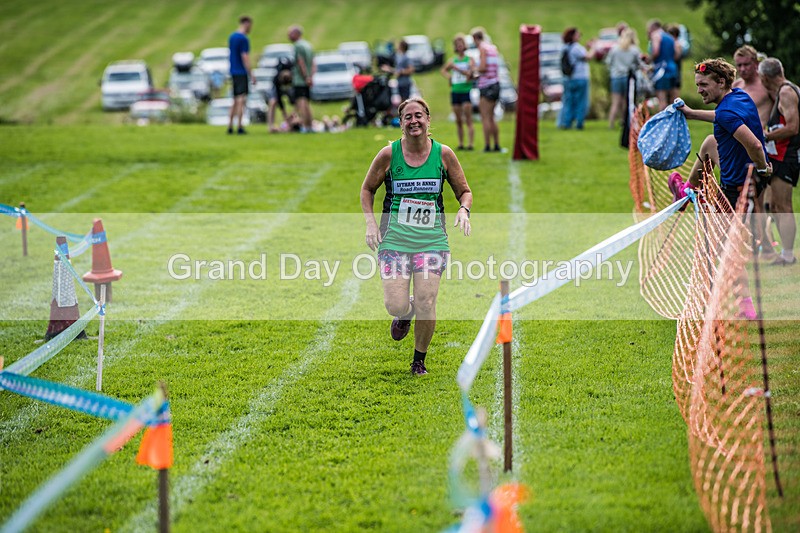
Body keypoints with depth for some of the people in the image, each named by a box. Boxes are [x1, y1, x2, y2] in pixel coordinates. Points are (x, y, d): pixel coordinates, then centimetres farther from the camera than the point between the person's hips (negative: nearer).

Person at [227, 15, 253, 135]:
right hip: (241, 73, -8)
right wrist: (251, 75, -13)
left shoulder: (231, 37, 13)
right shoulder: (244, 39, -14)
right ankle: (240, 127, -7)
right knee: (241, 100, -6)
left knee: (235, 100, 13)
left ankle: (230, 126, 11)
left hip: (233, 72, 8)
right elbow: (245, 58, -17)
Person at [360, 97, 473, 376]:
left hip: (432, 240, 0)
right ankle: (405, 314, 28)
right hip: (394, 239, 0)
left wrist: (463, 209, -9)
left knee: (426, 305, -9)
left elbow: (464, 191, 12)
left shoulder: (443, 154, 2)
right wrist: (370, 222, -2)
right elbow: (367, 189, 12)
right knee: (395, 305, -12)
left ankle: (419, 359, 15)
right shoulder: (389, 154, -1)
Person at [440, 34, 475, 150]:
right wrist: (448, 76, 7)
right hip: (455, 91, 4)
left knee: (468, 119, -11)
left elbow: (469, 73, -15)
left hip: (466, 91, -4)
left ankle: (471, 143, -15)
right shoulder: (452, 61, 11)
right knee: (458, 120, 7)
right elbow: (443, 70, 27)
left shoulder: (470, 60, 0)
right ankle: (460, 143, 12)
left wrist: (455, 68, -20)